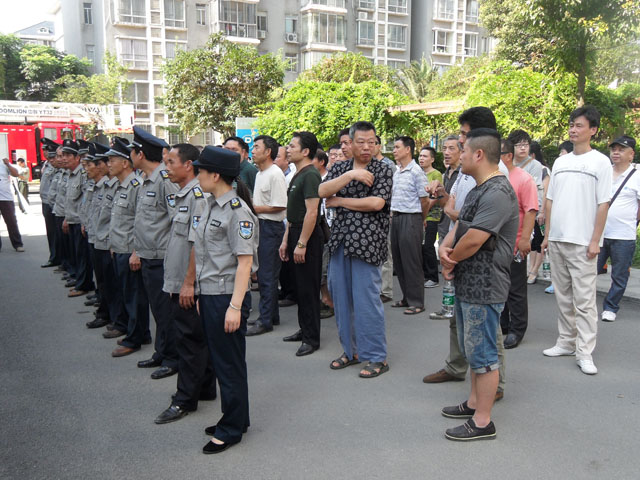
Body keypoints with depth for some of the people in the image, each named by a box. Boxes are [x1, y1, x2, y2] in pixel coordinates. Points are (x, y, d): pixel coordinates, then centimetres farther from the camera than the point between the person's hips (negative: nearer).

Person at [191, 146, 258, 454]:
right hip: (208, 294, 9)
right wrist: (200, 296, 16)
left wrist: (235, 306, -22)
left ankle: (232, 429, 19)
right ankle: (233, 418, 34)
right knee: (218, 359, 18)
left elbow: (245, 262, -19)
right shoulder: (211, 206, 11)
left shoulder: (237, 210, -16)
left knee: (230, 364, 4)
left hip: (226, 297, -9)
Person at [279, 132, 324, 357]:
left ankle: (312, 338, 6)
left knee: (308, 289, -3)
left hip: (308, 237, -10)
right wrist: (286, 240, 18)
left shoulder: (310, 175, -16)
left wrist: (302, 244, -23)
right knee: (299, 286, 16)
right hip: (296, 233, 10)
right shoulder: (298, 175, 16)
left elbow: (311, 212, -23)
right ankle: (304, 330, 28)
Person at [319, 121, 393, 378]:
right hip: (339, 240, 5)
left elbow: (376, 203, -14)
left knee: (366, 299, -4)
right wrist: (350, 175, -16)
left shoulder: (382, 170, 0)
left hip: (367, 241, -5)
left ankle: (376, 357, 9)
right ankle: (351, 350, 26)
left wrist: (338, 200, -5)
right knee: (341, 296, 11)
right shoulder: (340, 168, 13)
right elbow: (322, 191, -4)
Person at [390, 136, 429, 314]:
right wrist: (393, 214, 16)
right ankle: (407, 298, 23)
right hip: (396, 219, 8)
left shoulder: (416, 171, -10)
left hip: (410, 219, -8)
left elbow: (425, 201, -8)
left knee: (411, 262, -4)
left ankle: (417, 302, 4)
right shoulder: (396, 172, 14)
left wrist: (420, 221, 3)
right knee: (398, 260, 12)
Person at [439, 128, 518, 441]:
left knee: (483, 353, -1)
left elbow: (473, 240, -25)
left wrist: (450, 260, -7)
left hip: (484, 288, -11)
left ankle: (482, 421, 10)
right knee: (472, 349, 21)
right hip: (467, 284, 11)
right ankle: (474, 402, 36)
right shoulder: (478, 190, 15)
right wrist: (445, 248, -7)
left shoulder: (497, 193, -21)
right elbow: (458, 227, 14)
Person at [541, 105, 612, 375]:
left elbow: (603, 204, -7)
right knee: (563, 296, 12)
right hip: (557, 240, 5)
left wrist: (595, 241, -12)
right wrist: (547, 234, 10)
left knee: (584, 300, -3)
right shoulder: (560, 162, 11)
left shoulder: (600, 162, -3)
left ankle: (584, 353, 1)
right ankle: (566, 342, 23)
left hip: (582, 242, -5)